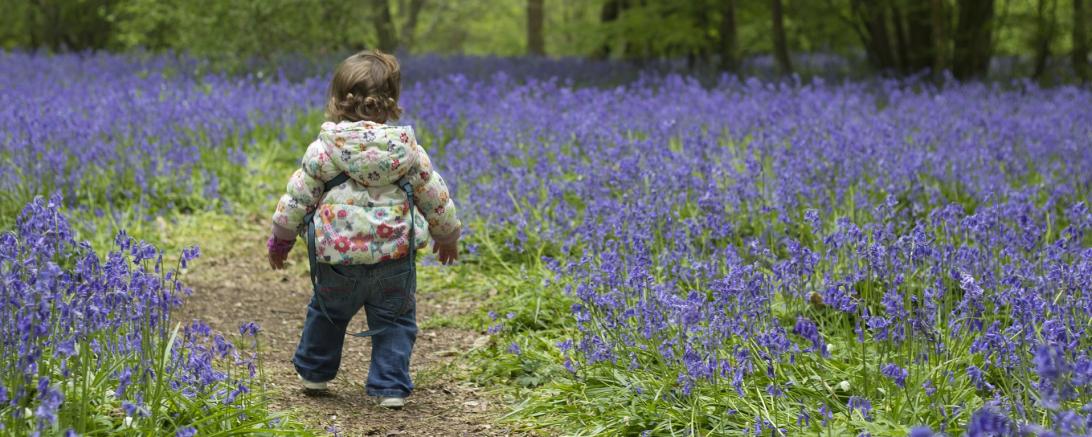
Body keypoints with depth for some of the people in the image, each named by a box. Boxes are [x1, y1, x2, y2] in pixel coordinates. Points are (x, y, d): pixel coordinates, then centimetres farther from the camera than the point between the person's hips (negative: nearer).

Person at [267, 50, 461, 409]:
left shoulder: (323, 150, -6)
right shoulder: (407, 149, -2)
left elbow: (297, 196, 0)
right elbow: (435, 196, 7)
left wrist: (280, 238, 15)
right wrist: (448, 234, 24)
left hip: (337, 255, 1)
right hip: (394, 257, 0)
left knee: (326, 312, 23)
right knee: (394, 322, 12)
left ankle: (314, 373, 38)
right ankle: (391, 387, 8)